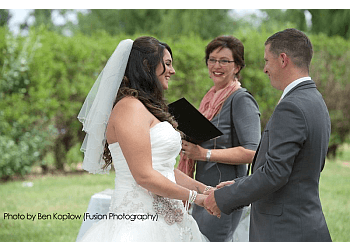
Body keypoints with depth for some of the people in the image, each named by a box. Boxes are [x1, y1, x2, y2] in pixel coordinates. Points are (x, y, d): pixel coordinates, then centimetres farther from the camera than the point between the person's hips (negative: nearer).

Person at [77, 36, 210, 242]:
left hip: (162, 218, 9)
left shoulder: (148, 109, 20)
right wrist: (193, 197, -8)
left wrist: (205, 189, 11)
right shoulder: (130, 107, -12)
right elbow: (144, 175, -18)